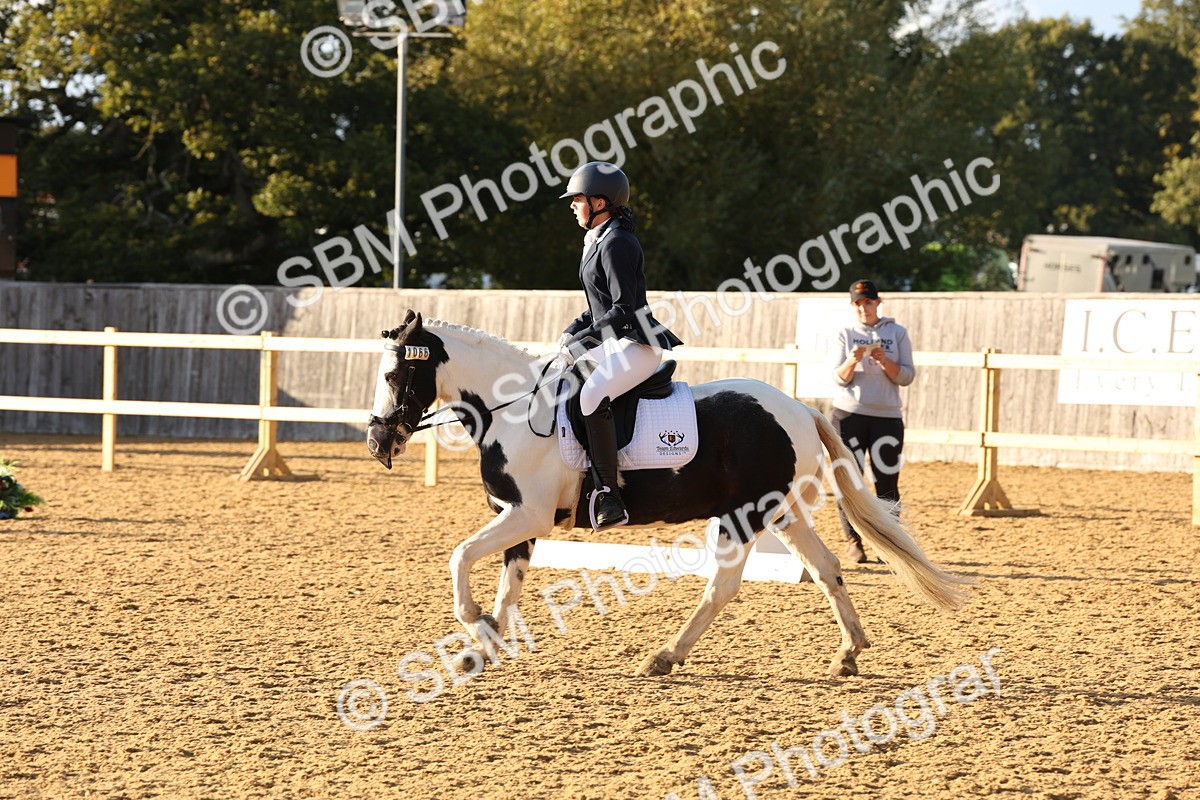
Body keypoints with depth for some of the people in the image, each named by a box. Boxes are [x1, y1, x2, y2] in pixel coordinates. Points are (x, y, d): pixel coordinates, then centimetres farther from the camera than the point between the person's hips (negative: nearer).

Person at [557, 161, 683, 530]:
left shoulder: (616, 244, -15)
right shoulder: (598, 241, 16)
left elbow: (623, 309, -21)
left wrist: (584, 341, -21)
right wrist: (574, 331, 11)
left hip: (638, 345, -12)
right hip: (615, 344, 12)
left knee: (591, 395, -33)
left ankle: (609, 497, -37)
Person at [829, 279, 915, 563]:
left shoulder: (897, 333, 7)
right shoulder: (845, 334, 7)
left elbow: (906, 377, 2)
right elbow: (840, 378, 0)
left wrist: (884, 361, -14)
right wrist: (853, 360, -20)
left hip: (887, 417, 0)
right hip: (848, 414, 0)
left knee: (887, 483, -4)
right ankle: (853, 542, 1)